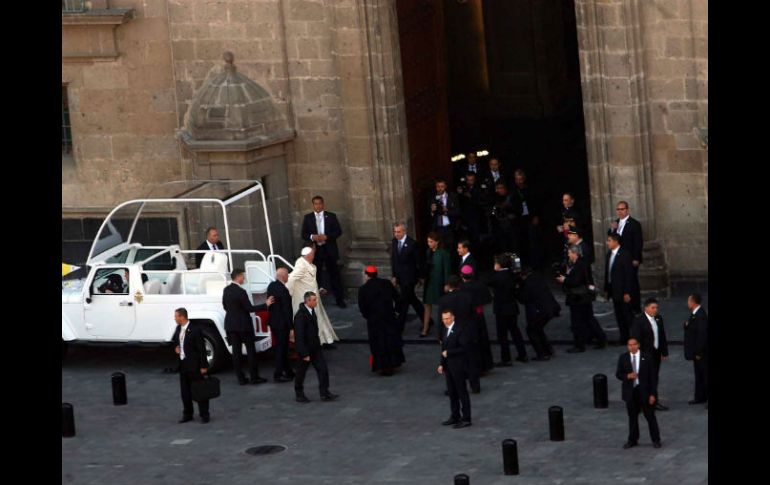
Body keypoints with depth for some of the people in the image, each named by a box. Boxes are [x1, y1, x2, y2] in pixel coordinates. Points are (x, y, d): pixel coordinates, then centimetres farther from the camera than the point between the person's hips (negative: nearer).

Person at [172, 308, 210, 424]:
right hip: (183, 364, 7)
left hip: (194, 365, -7)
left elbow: (201, 349, -15)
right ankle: (187, 414, 22)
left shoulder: (195, 330, -17)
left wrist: (203, 366, -15)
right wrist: (175, 348, 2)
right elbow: (174, 341, 26)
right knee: (185, 391, 12)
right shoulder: (178, 328, 6)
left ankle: (204, 414, 8)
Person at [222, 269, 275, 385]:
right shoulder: (240, 292, -20)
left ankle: (241, 378, 8)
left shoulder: (226, 290, 2)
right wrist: (266, 305, -13)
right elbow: (250, 308, -18)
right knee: (251, 350, 4)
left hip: (230, 325, 7)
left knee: (236, 351, 7)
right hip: (243, 325, -7)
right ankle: (254, 377, 5)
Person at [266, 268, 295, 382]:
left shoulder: (271, 286, 2)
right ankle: (277, 375, 6)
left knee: (281, 348, 18)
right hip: (282, 324, -9)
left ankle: (288, 372, 30)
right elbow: (287, 310, -21)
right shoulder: (283, 290, -23)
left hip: (273, 322, 9)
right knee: (281, 349, 1)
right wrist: (291, 328, -15)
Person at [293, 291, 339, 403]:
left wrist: (318, 344, 17)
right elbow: (299, 336, -23)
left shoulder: (312, 311, 4)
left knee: (323, 369, 3)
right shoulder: (300, 315, -23)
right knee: (301, 372, 8)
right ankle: (299, 395, 21)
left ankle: (324, 393, 8)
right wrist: (305, 354, -22)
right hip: (306, 348, -8)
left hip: (315, 347, 8)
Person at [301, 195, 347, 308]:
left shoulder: (331, 216, 5)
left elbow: (338, 231, 0)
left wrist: (326, 237, -14)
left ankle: (340, 299, 8)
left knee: (334, 275, 3)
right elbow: (304, 235, 5)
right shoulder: (308, 218, 7)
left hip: (329, 249, -1)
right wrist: (312, 237, -16)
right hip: (315, 250, 1)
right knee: (316, 276, 3)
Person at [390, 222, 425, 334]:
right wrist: (394, 276, 6)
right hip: (400, 277, 7)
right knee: (411, 299, 17)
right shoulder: (394, 242, 3)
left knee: (403, 301, -5)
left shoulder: (412, 244, -16)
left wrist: (420, 277, -3)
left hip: (409, 277, -7)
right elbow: (393, 260, 9)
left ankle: (399, 329, 1)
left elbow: (418, 262, -9)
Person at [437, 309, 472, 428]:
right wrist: (442, 364, 12)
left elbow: (464, 348, -19)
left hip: (458, 366, -8)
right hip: (448, 366, 8)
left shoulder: (461, 330, -14)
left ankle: (466, 419, 2)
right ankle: (455, 416, 22)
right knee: (452, 393, 13)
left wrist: (448, 352, -16)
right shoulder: (445, 330, 11)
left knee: (462, 392, -2)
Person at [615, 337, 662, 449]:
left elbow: (653, 377, -4)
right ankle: (632, 440, 24)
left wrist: (653, 394, -8)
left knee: (650, 416, 5)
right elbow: (618, 374, 4)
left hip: (644, 391, -2)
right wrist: (627, 376, -18)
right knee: (632, 417, 11)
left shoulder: (646, 358, -7)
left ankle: (656, 440, 16)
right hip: (630, 392, 2)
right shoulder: (623, 358, -1)